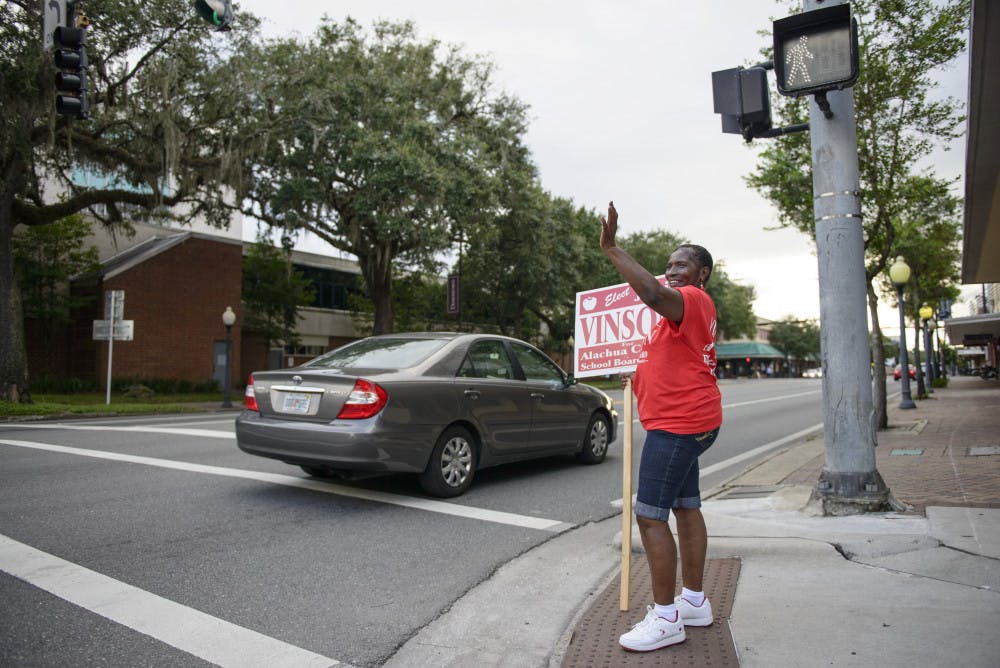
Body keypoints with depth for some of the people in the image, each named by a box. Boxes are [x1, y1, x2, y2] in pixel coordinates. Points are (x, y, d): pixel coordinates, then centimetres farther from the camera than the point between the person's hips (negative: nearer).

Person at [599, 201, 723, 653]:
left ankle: (666, 617, -1)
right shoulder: (691, 307, 21)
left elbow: (653, 294, -35)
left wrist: (611, 248, -32)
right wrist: (638, 377, 20)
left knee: (650, 516, -10)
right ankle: (695, 601, 28)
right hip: (682, 421, 12)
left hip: (677, 424, -12)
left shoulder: (692, 299, -13)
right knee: (686, 508, 16)